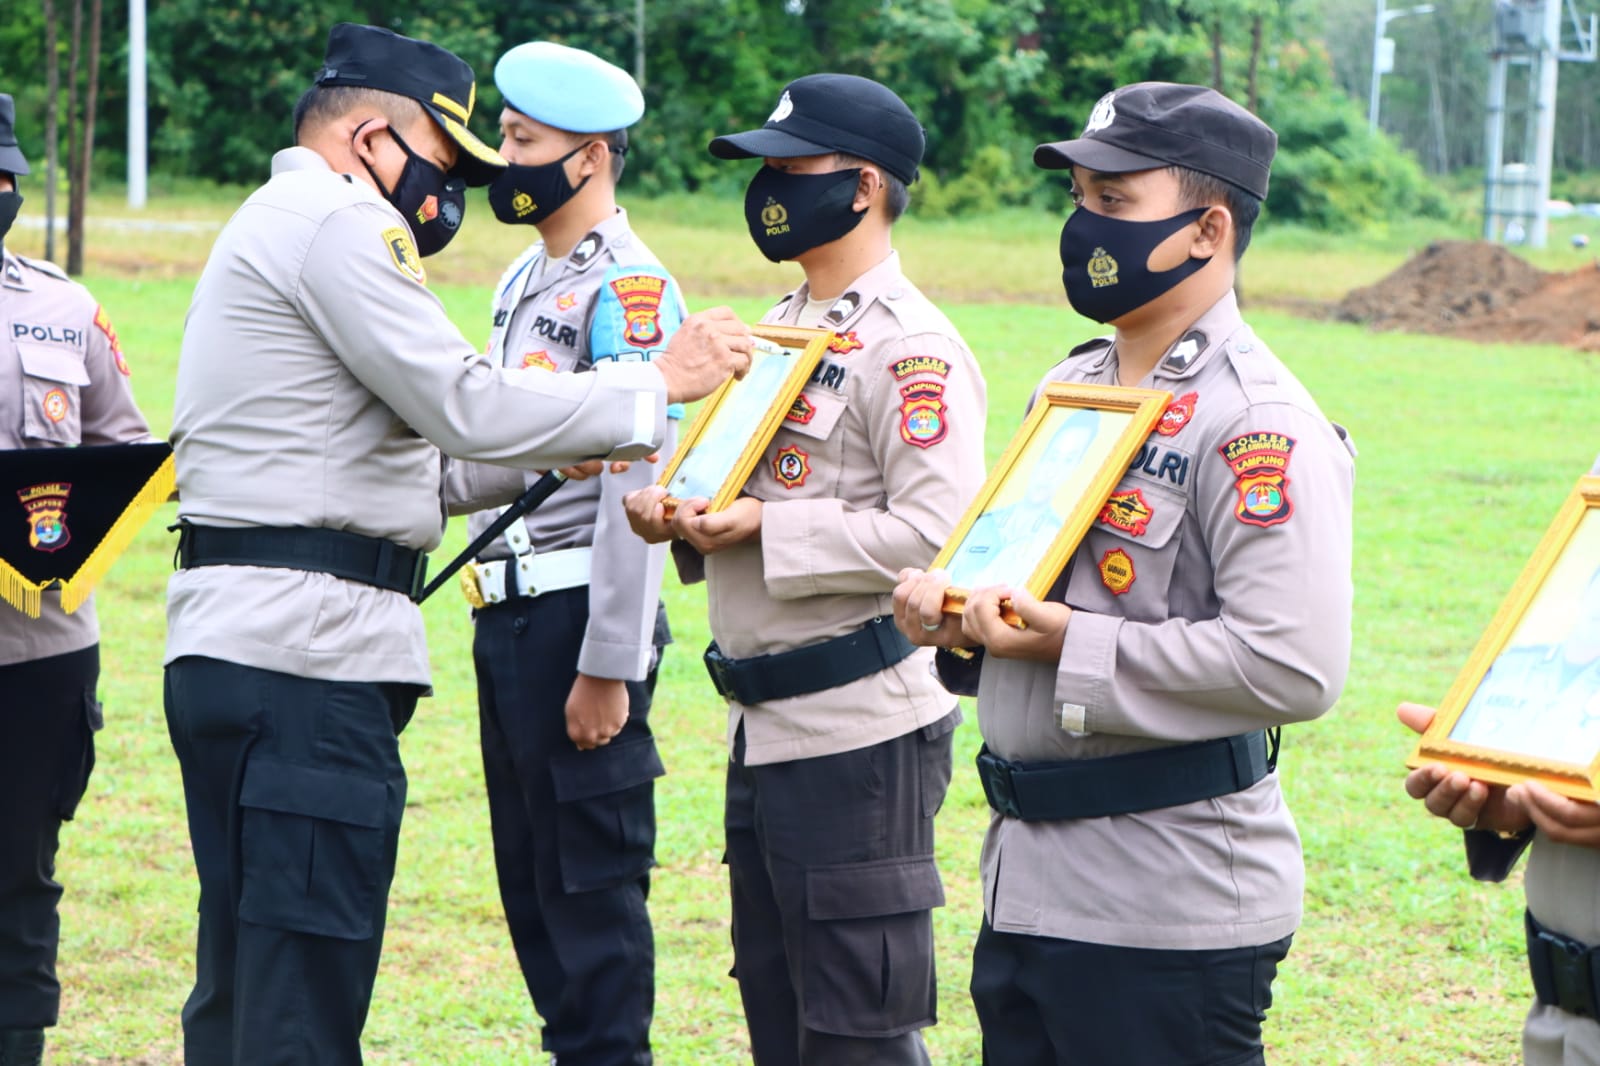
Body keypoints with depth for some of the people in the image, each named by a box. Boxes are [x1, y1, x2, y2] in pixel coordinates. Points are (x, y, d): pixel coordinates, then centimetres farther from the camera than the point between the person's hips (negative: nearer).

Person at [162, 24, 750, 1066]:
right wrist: (664, 382, -8)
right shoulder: (339, 223, -8)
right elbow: (466, 406, -15)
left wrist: (535, 460, 16)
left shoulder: (277, 224, 25)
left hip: (233, 648, 11)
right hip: (304, 656, -11)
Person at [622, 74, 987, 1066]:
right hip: (763, 724, 10)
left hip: (862, 732, -10)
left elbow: (938, 534, -24)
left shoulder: (910, 349, -15)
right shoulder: (783, 328, 16)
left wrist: (763, 527, -21)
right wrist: (680, 510, 0)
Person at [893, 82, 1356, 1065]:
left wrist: (1072, 644, -20)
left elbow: (1295, 667, -25)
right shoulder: (1072, 387, 14)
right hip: (1024, 880, 9)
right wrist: (952, 604, 2)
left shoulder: (1258, 423, -15)